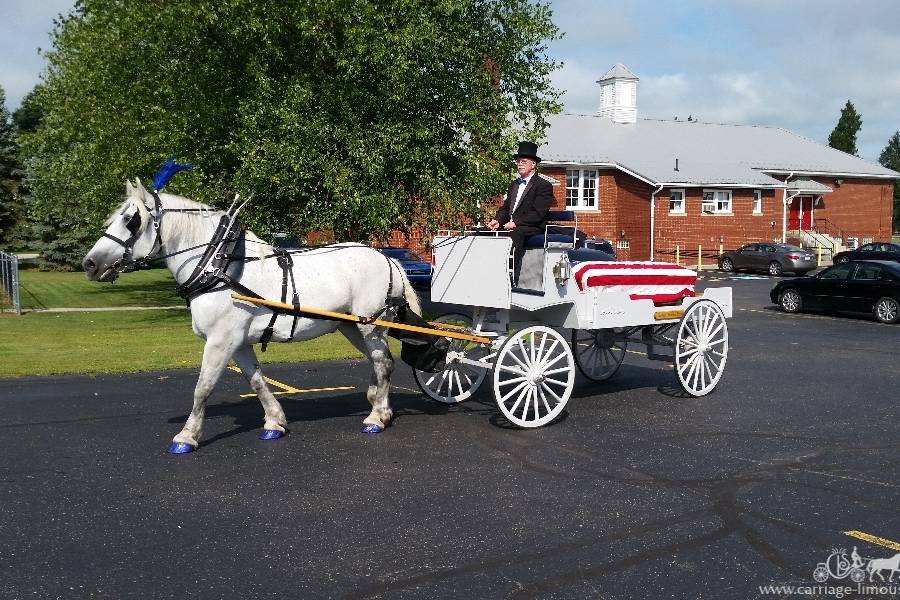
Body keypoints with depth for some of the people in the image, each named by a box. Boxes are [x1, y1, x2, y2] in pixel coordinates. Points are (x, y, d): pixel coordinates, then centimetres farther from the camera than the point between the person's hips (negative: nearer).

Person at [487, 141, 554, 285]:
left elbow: (538, 214, -11)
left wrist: (515, 223, -20)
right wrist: (497, 220, -1)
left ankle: (514, 279, -43)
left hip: (532, 228, -7)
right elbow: (505, 208, 22)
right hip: (509, 226, 7)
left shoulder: (544, 185, -1)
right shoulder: (514, 185, 25)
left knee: (515, 234, -39)